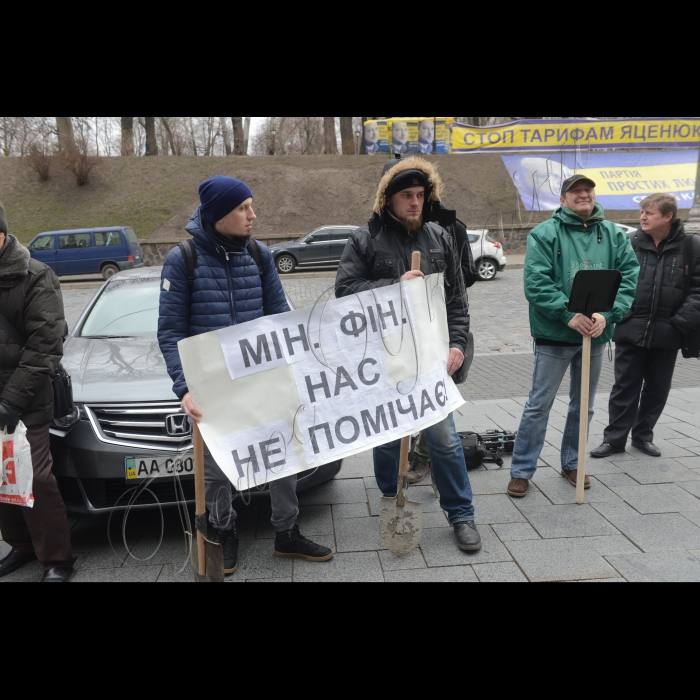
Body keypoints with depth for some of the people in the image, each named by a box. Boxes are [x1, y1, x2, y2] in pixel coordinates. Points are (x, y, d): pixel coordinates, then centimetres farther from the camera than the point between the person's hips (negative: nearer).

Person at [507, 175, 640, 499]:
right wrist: (569, 315, -24)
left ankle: (571, 464, 34)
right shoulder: (544, 234, -6)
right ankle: (521, 471, 14)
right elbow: (536, 283, -16)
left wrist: (607, 315, -16)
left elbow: (630, 277, -1)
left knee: (583, 406, 16)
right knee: (539, 405, 2)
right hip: (554, 336, -4)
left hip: (596, 335, 5)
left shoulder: (614, 235, 6)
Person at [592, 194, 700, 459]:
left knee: (657, 389, 13)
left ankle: (643, 435, 30)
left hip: (667, 335, 1)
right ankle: (615, 438, 18)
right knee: (625, 388, 7)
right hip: (630, 331, -1)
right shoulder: (629, 244, -1)